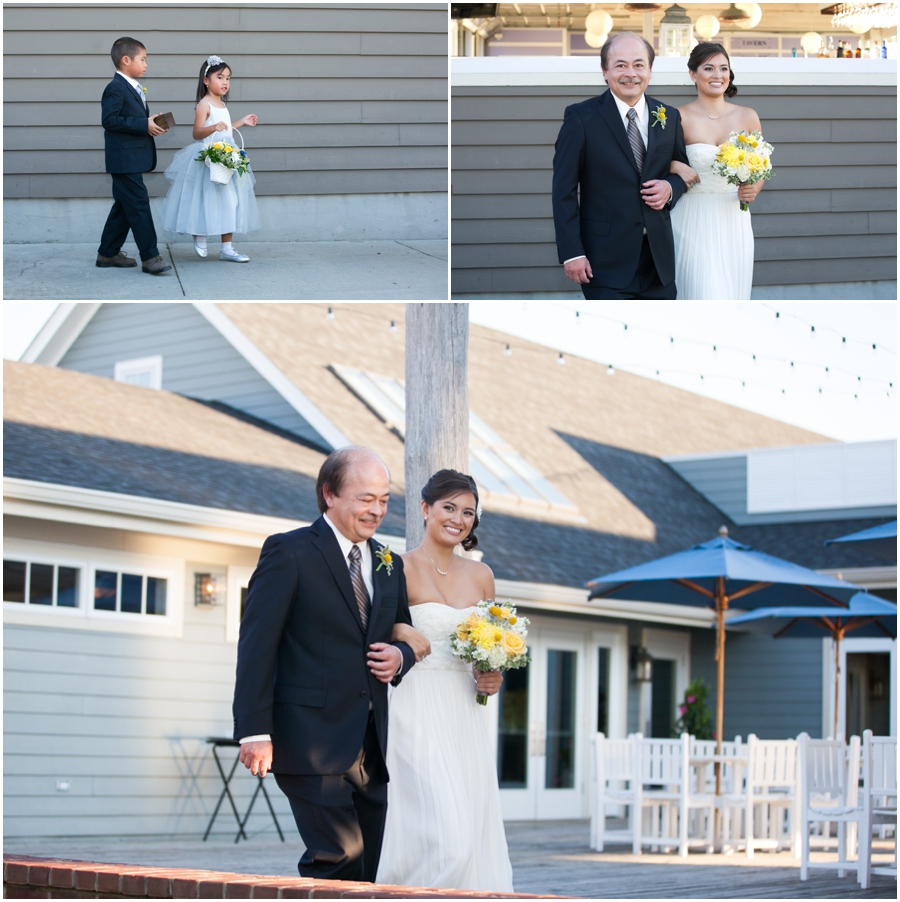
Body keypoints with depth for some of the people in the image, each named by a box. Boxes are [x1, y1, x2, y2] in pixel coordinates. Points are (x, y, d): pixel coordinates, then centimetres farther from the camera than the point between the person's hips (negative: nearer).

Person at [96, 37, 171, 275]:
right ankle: (150, 257, -10)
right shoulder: (116, 89, -14)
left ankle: (108, 253, 22)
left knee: (124, 207, 14)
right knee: (139, 206, -10)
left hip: (133, 159, 10)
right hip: (125, 160, -10)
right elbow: (109, 120, -22)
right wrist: (144, 125, -23)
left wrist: (152, 123, 4)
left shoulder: (133, 88, 17)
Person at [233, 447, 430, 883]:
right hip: (313, 742, -7)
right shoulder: (289, 552, -4)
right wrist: (255, 731, -17)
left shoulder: (389, 565, 16)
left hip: (370, 745, 7)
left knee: (366, 870, 6)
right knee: (339, 859, -15)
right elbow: (256, 645, -9)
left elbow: (406, 636, 26)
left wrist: (401, 656, -1)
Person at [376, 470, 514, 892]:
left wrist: (493, 678, 4)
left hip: (466, 718, 6)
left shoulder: (480, 575, 14)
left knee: (474, 835, 2)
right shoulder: (402, 568, -4)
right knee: (444, 838, -16)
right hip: (417, 715, -6)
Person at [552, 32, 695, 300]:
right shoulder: (582, 117, -5)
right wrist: (571, 252, -13)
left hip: (659, 258, 5)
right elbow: (564, 190, -6)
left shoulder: (669, 117, 8)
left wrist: (671, 188, -6)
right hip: (607, 262, -5)